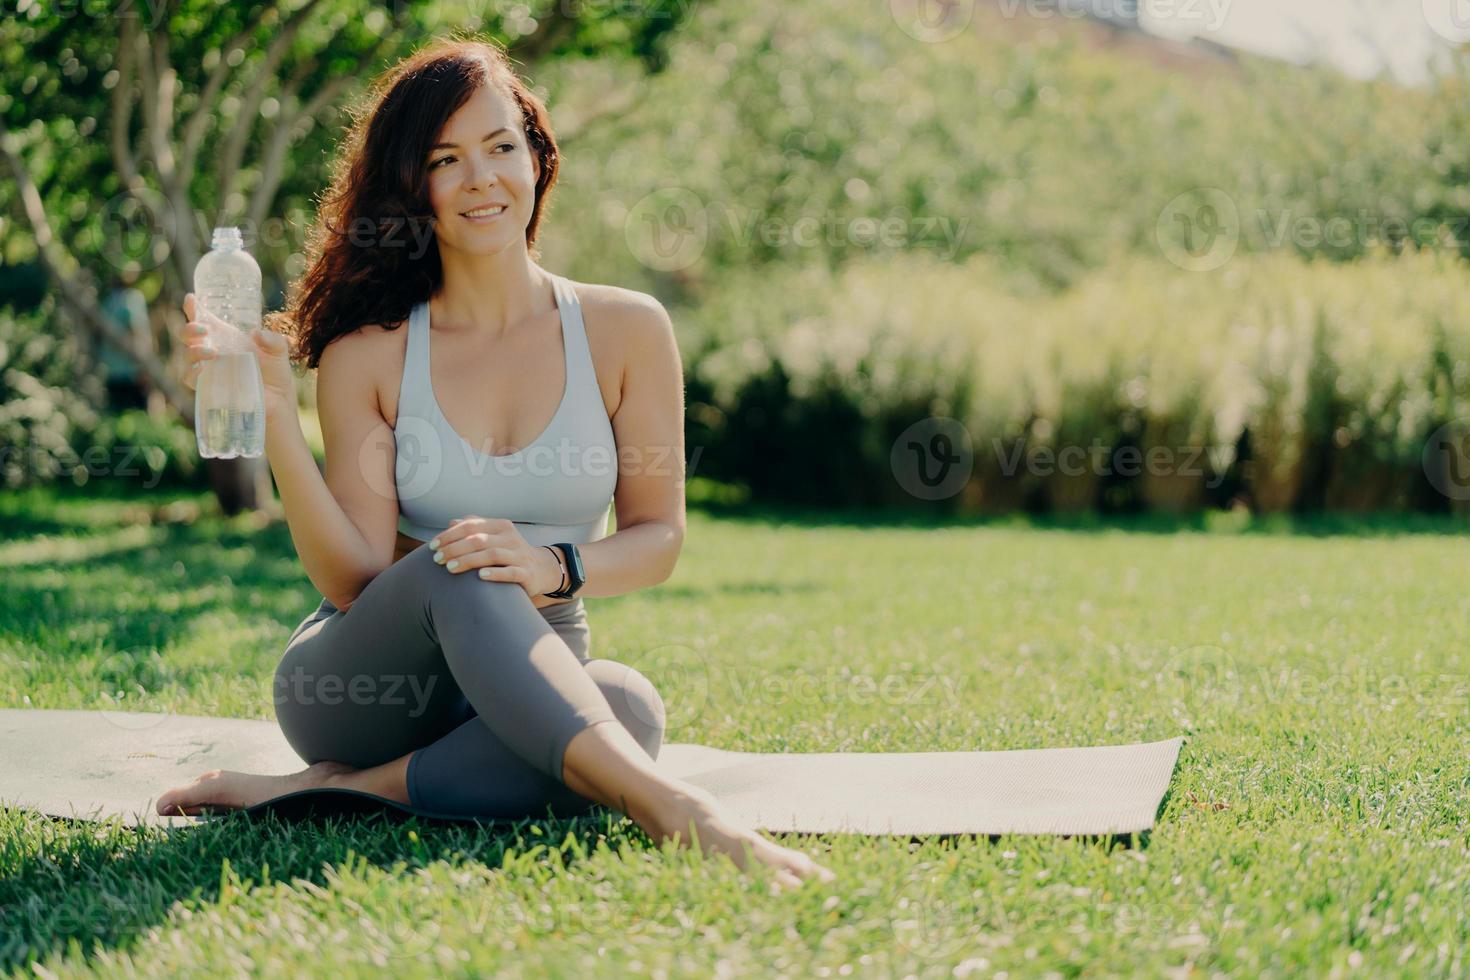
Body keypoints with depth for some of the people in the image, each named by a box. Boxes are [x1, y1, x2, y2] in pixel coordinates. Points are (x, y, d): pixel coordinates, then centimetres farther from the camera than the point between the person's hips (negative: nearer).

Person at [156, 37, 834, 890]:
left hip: (530, 688, 1)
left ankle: (341, 791, -28)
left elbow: (658, 538, 1)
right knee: (455, 569, -36)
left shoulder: (626, 330, 2)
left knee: (629, 706, -35)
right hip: (365, 685, -1)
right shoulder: (367, 356, -1)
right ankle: (665, 805, -50)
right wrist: (273, 415, -20)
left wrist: (553, 568, -22)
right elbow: (354, 579, -9)